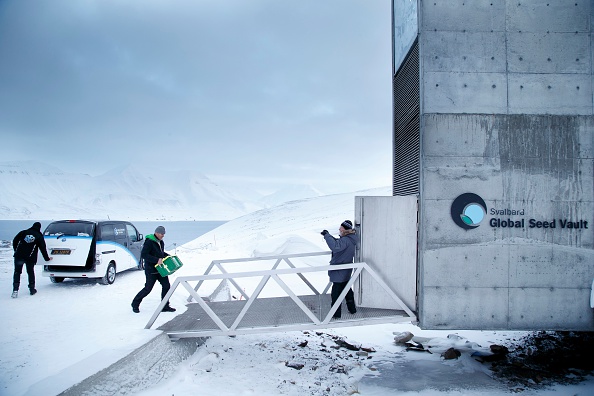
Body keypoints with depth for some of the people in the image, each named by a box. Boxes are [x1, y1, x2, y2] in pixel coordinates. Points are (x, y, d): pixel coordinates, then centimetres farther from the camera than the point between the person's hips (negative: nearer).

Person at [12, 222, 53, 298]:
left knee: (17, 272, 5)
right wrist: (47, 258, 18)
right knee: (31, 272, 13)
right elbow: (43, 249, 8)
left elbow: (15, 241, 11)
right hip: (30, 258, -1)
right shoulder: (39, 236, 5)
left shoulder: (23, 232, 10)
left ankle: (15, 290, -5)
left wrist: (16, 251, 22)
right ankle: (32, 289, 16)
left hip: (19, 256, 1)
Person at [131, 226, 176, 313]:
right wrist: (157, 260, -29)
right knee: (148, 289, 0)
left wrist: (168, 256, 6)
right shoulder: (149, 242, -16)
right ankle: (135, 304, 22)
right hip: (151, 270, -7)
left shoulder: (161, 242, 9)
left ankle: (165, 306, 12)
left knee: (166, 286, 1)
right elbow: (143, 255, -24)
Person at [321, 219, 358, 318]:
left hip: (339, 272, -10)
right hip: (346, 272, 10)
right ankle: (352, 309, 32)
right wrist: (329, 236, 5)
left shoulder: (345, 240, -24)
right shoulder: (350, 239, 8)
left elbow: (335, 246, -41)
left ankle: (336, 313, 6)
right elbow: (338, 243, 19)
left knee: (336, 292, -1)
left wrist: (327, 235, -34)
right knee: (347, 289, 22)